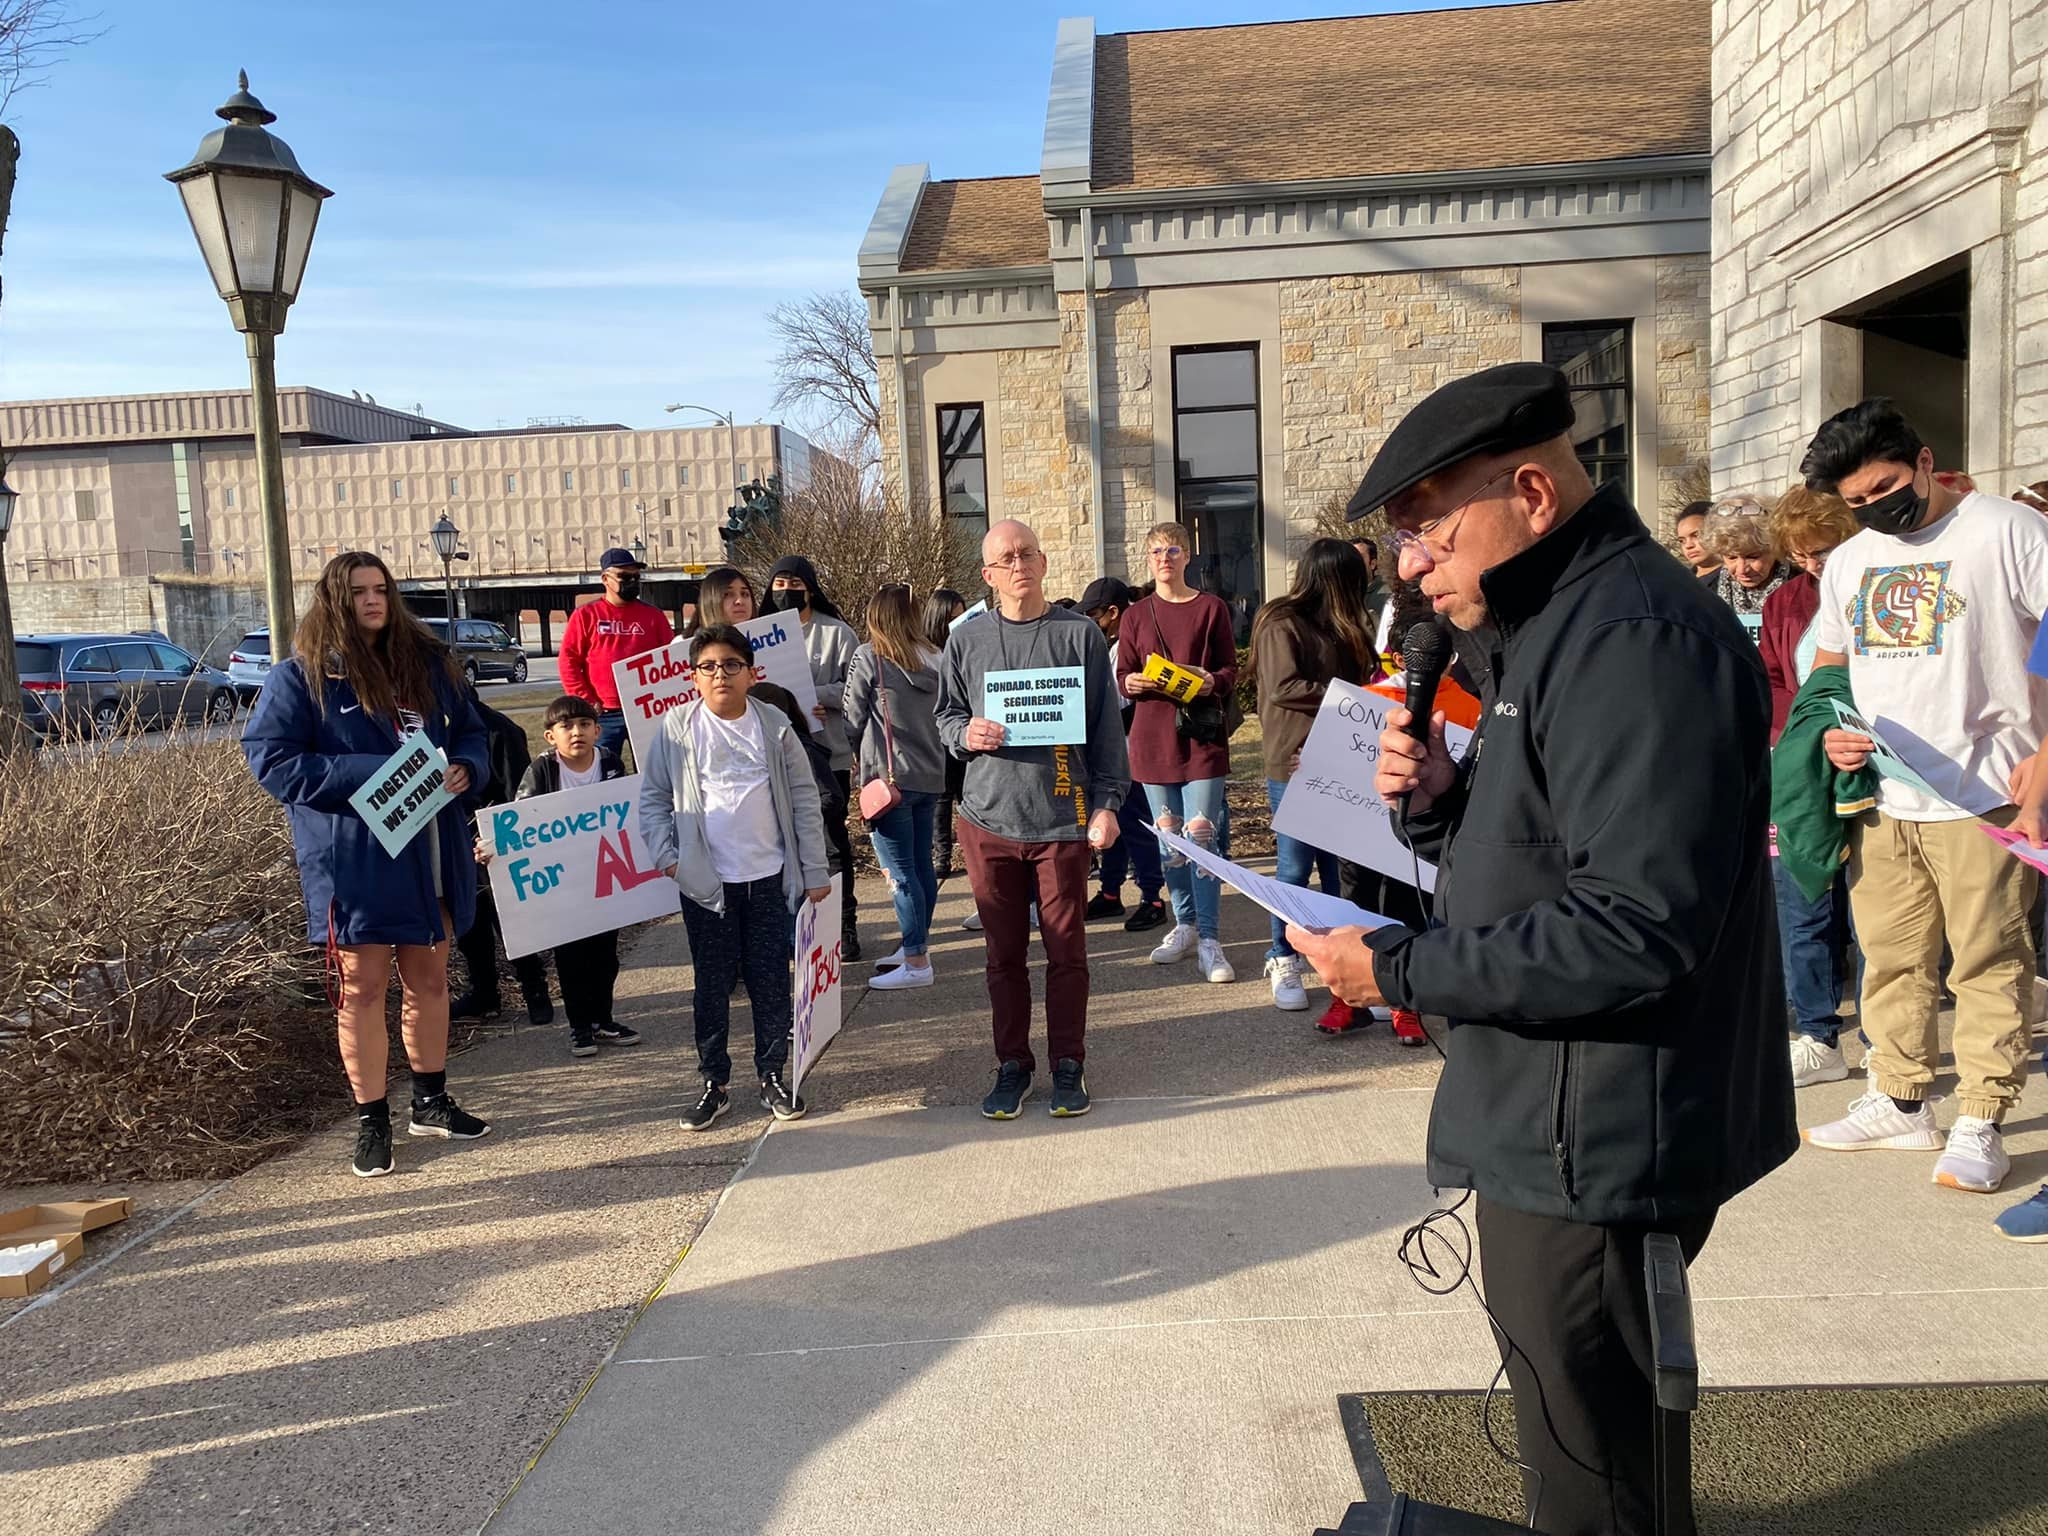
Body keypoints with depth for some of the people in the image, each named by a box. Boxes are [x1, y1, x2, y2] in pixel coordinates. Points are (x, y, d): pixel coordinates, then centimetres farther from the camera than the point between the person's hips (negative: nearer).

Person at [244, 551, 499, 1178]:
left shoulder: (427, 663, 9)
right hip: (354, 859, -5)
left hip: (431, 853, 5)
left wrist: (465, 769, -6)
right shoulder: (300, 675, -5)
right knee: (363, 988, 2)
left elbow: (471, 733, 17)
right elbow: (269, 757, -12)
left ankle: (432, 1101, 31)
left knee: (429, 978, 15)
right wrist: (371, 774, -20)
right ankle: (371, 1122, 15)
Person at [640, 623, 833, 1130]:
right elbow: (653, 796, 5)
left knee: (771, 983, 7)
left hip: (771, 879, 1)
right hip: (706, 881, 0)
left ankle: (772, 1076, 22)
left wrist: (815, 871, 2)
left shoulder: (775, 727, -1)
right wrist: (664, 854, -6)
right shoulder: (678, 728, -2)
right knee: (711, 987, 8)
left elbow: (804, 799, 3)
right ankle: (715, 1083, 21)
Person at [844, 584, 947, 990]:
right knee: (922, 865, 15)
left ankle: (916, 963, -2)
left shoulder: (868, 657, -8)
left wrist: (865, 756, 15)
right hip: (930, 776, 7)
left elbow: (853, 723, -2)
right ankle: (917, 946, 27)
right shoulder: (935, 660, 7)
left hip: (889, 777, -7)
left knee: (900, 871, -4)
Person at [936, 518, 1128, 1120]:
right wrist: (966, 733, -7)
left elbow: (1105, 727, 3)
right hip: (989, 817, 2)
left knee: (1067, 951, 6)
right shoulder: (967, 640, 6)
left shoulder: (1080, 634, 2)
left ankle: (1068, 1065, 21)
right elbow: (945, 716, 15)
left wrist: (1107, 802, -2)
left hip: (1063, 817, -1)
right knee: (1004, 952, 9)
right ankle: (1012, 1064, 23)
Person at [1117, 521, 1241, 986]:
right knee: (1168, 840, 9)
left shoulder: (1212, 608, 3)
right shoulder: (1136, 615, 10)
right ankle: (1185, 926, 23)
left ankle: (1209, 942, -4)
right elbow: (1123, 676, 9)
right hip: (1152, 737, 3)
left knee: (1202, 836, -8)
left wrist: (1212, 682, -18)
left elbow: (1230, 672, 3)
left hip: (1202, 737, -3)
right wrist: (1132, 682, -14)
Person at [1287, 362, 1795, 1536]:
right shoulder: (1558, 624, 13)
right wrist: (1439, 801, -2)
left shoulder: (1633, 637, -21)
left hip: (1594, 1148, -10)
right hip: (1558, 1127, 10)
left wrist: (1399, 969, -20)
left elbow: (1634, 934, -28)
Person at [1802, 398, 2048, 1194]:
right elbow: (1826, 667, 24)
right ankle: (1899, 1102, 24)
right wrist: (1830, 731, 5)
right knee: (1891, 959, 12)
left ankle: (1978, 1122, 9)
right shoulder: (1848, 561, 14)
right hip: (1878, 799, 6)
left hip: (1981, 796, -6)